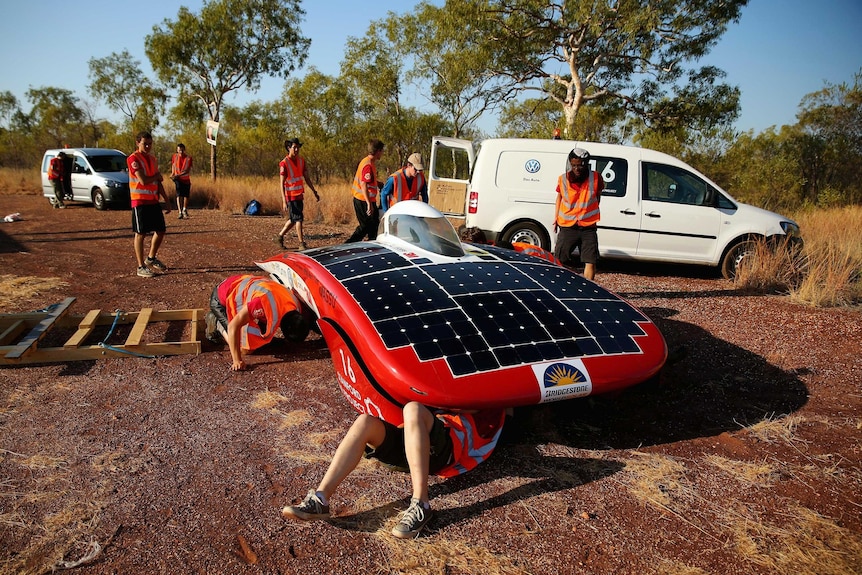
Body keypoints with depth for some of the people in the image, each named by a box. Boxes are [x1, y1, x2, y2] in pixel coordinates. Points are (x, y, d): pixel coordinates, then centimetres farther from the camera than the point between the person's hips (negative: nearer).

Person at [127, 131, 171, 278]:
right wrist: (157, 176, -3)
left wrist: (167, 201, 11)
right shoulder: (133, 158, -11)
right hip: (140, 201, -7)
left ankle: (151, 259, 30)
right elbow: (143, 180, -21)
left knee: (160, 231, 10)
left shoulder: (153, 159, 13)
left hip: (154, 201, 7)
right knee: (140, 233, -2)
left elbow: (159, 182, 15)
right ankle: (141, 267, 5)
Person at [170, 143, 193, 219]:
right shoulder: (174, 157, -1)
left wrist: (178, 175, -31)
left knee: (186, 195, 9)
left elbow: (187, 171, -20)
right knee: (179, 194, -18)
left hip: (186, 179, 0)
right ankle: (180, 212, -26)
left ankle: (184, 210, 34)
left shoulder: (188, 158, -11)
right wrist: (172, 174, 12)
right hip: (178, 179, 0)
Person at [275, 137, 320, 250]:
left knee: (293, 219, 16)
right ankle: (302, 244, 1)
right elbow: (282, 184, -15)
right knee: (298, 219, -6)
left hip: (299, 195, 7)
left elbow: (306, 178, 14)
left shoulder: (301, 160, 8)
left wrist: (314, 192, 11)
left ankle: (280, 236, 32)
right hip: (290, 196, -7)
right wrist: (284, 201, -21)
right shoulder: (284, 163, -13)